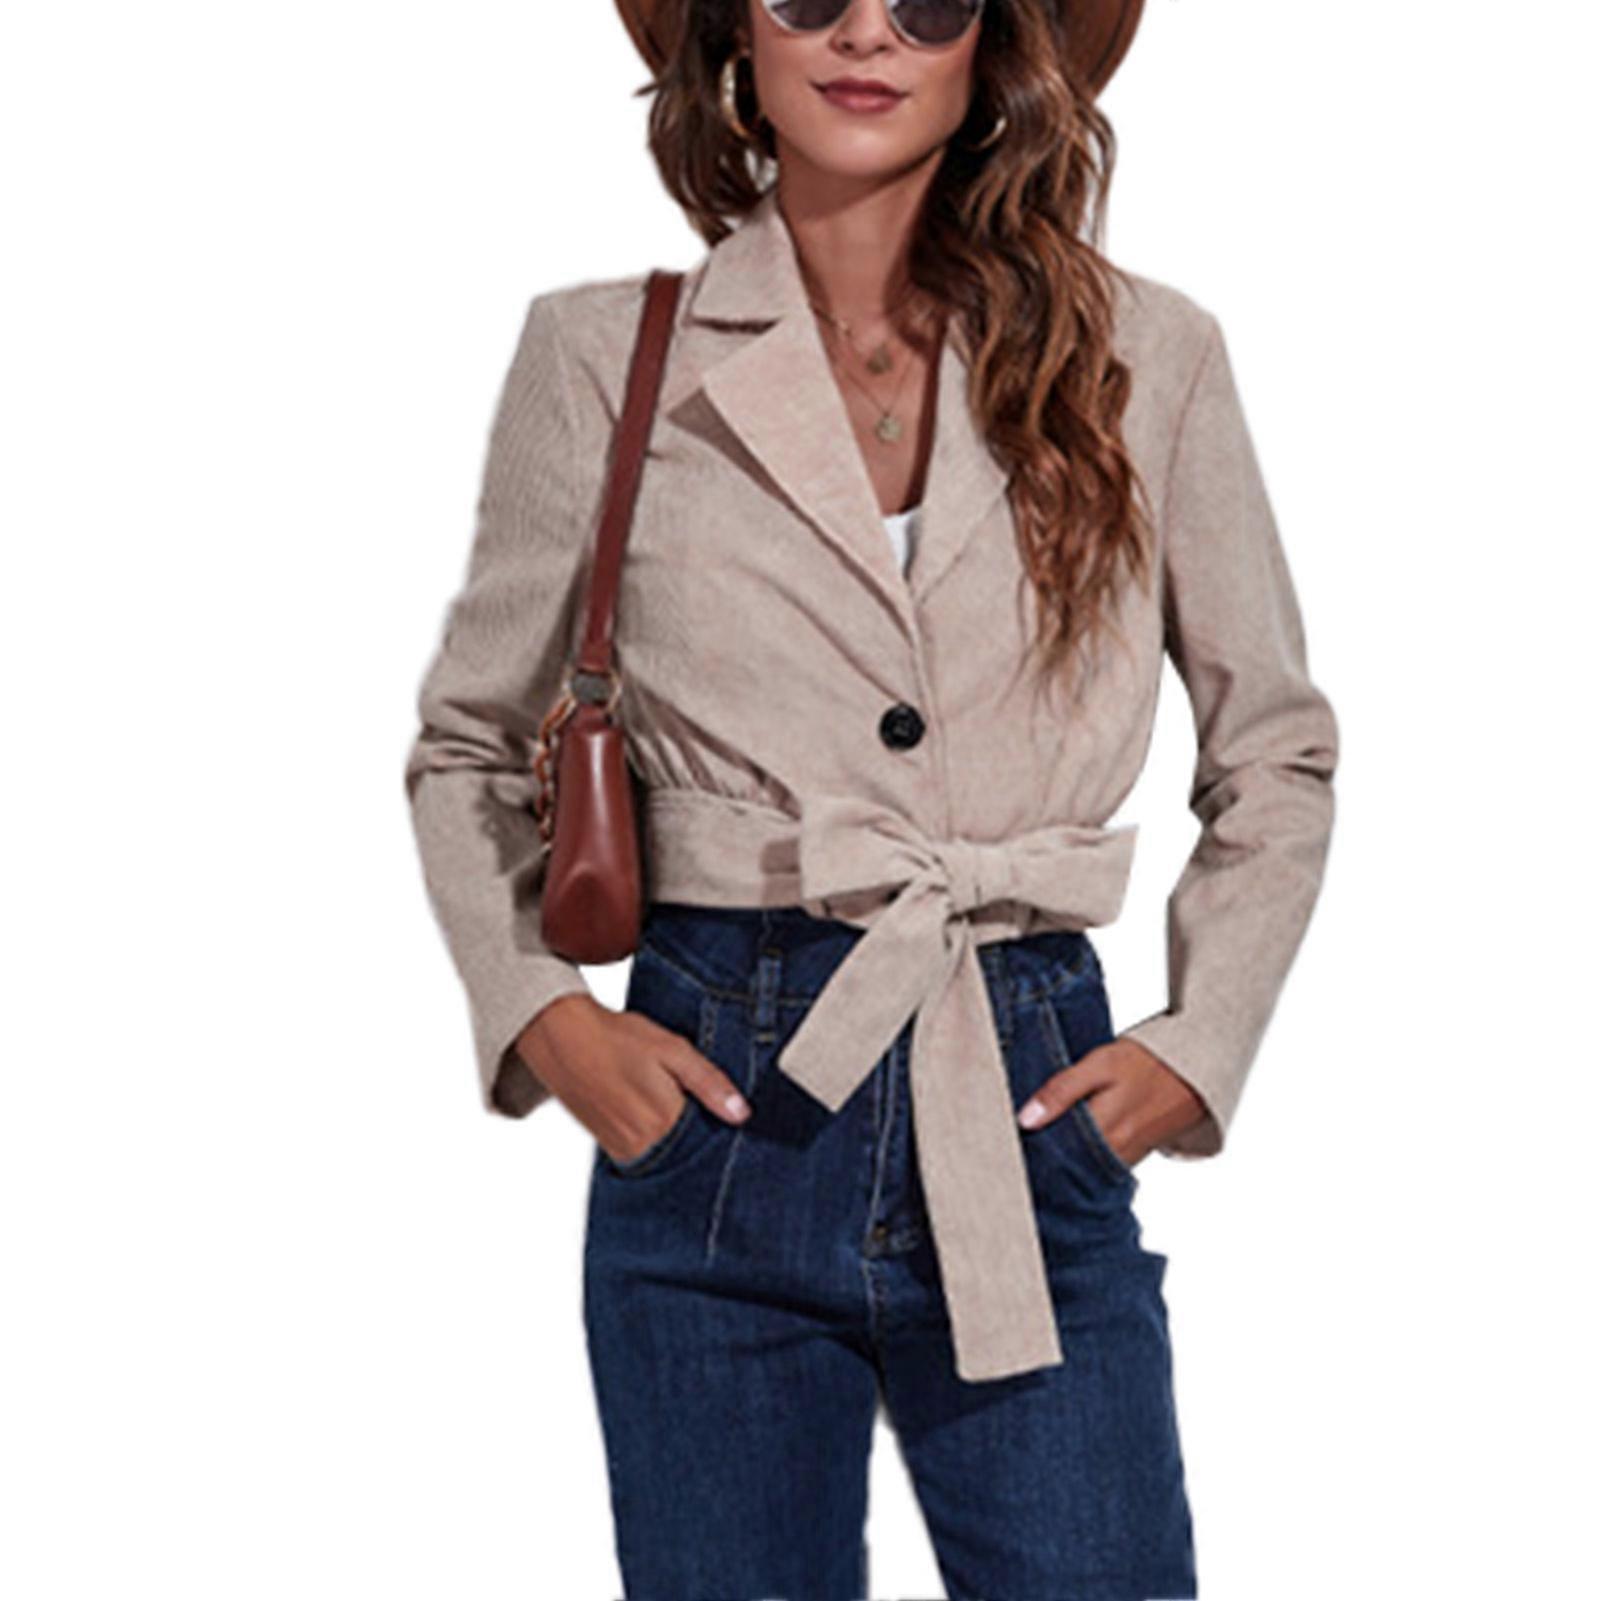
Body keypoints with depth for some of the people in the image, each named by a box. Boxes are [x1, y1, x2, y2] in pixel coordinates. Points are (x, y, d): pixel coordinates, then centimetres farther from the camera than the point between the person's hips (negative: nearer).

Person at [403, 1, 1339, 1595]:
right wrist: (540, 1014, -2)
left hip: (1032, 1110, 0)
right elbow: (466, 748, 13)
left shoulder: (1144, 357, 4)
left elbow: (1276, 755, 14)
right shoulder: (609, 356, 3)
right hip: (721, 1108, 0)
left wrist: (1199, 1044, 4)